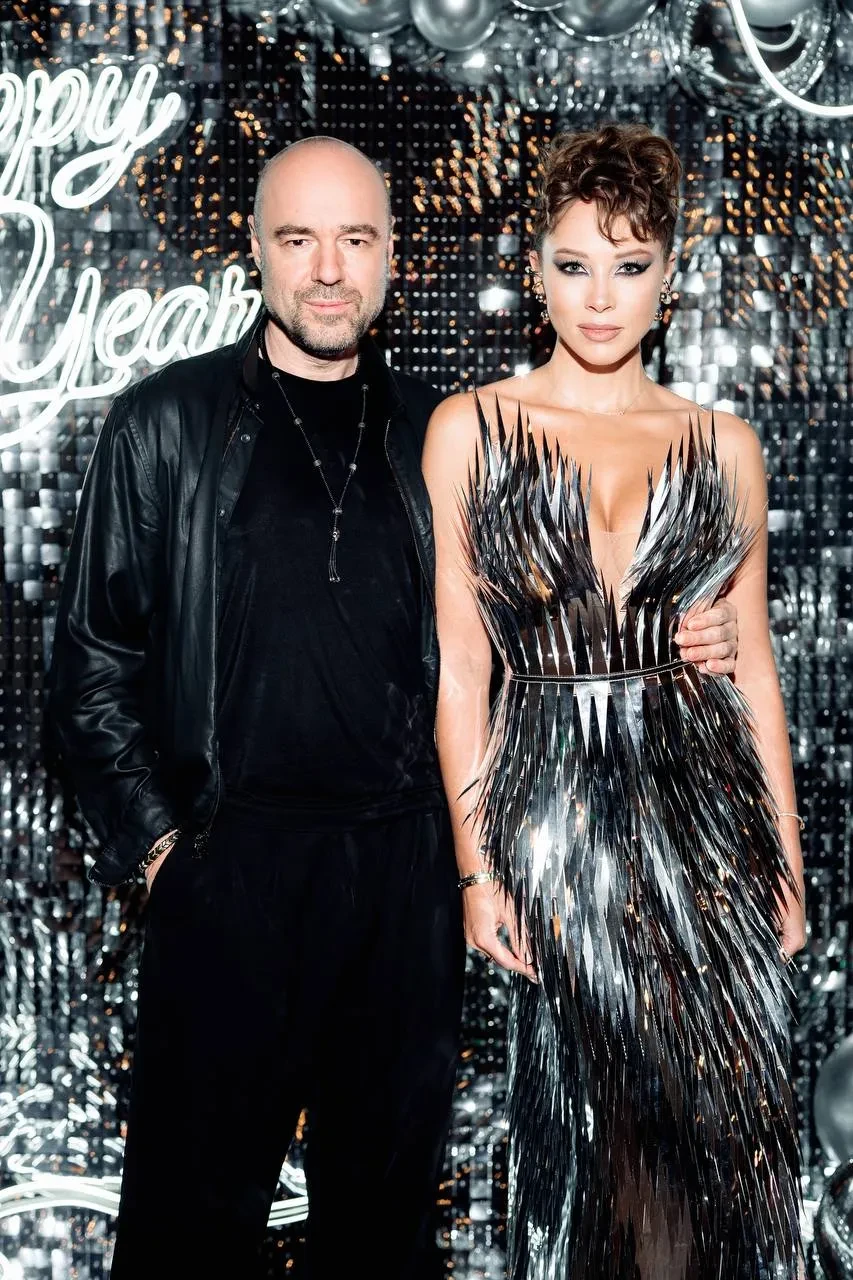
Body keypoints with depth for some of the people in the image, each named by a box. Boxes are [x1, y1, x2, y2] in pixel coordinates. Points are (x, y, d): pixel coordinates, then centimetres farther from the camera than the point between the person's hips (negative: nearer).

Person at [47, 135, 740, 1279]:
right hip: (230, 869, -2)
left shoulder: (433, 435, 10)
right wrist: (155, 837, -4)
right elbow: (95, 659, 3)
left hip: (408, 874, 3)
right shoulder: (171, 423, 2)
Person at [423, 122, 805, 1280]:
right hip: (553, 804, -2)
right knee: (586, 1116, 4)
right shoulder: (471, 429, 1)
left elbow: (753, 662, 10)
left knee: (733, 1114, 3)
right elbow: (459, 662, 0)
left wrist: (787, 858, 8)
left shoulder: (723, 444, 7)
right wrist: (476, 863, -4)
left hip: (706, 805, 2)